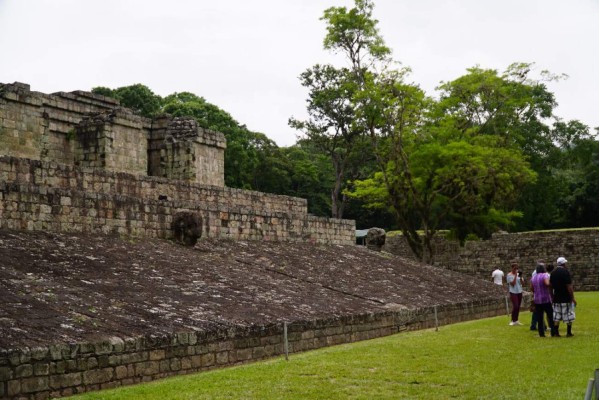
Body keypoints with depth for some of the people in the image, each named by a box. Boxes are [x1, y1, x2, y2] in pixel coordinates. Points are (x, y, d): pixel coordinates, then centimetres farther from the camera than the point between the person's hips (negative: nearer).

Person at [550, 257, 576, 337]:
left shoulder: (553, 273, 8)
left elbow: (551, 285, 12)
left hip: (556, 298, 6)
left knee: (556, 316, 9)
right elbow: (569, 286, -16)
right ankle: (569, 332, 8)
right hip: (566, 298, -6)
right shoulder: (566, 272, -13)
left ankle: (556, 332, 8)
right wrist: (573, 298, -11)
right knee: (569, 315, 5)